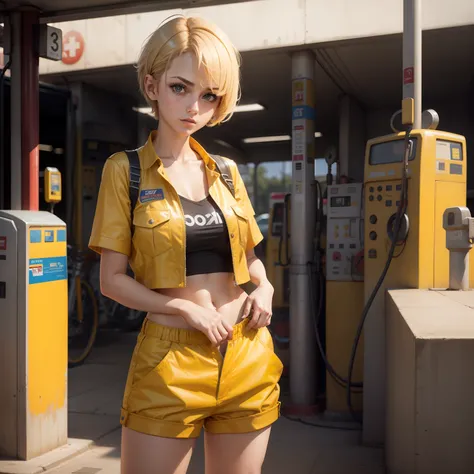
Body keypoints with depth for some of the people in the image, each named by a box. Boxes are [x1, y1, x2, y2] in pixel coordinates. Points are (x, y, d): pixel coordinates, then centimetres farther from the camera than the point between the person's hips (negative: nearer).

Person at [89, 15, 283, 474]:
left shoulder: (226, 172, 8)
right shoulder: (125, 170, -2)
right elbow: (112, 279, -4)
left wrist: (263, 289, -3)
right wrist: (188, 310, -16)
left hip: (246, 357, 4)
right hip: (169, 358, -4)